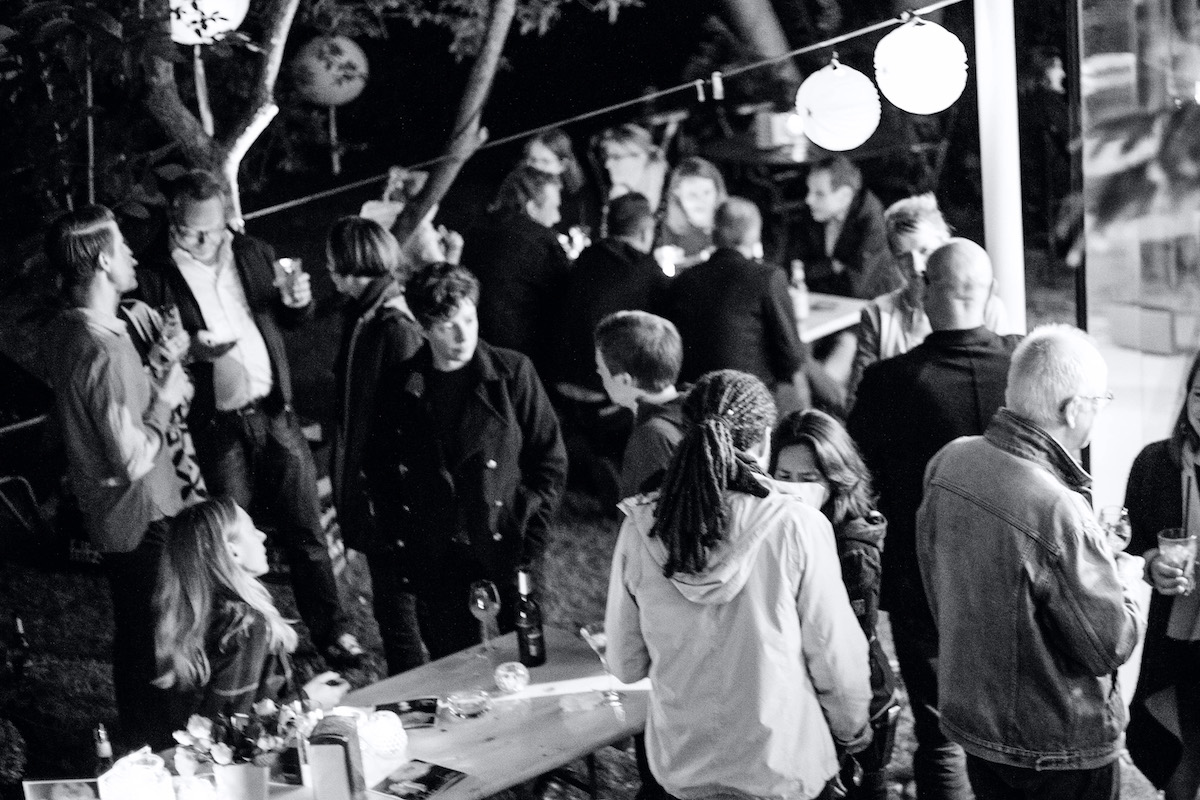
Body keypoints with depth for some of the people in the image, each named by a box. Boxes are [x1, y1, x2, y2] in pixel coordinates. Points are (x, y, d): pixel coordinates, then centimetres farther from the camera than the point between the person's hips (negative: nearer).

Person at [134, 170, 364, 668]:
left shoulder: (255, 253, 6)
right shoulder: (154, 277, -8)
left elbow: (289, 321, 19)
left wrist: (299, 301, -3)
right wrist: (190, 351, -23)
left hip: (274, 415, 3)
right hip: (216, 430, -3)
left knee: (305, 529, 9)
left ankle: (332, 632, 21)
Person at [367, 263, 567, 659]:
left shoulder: (512, 373, -4)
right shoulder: (400, 388, 1)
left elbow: (550, 459, 1)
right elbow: (379, 469, 11)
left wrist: (530, 536, -6)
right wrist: (398, 542, 3)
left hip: (506, 556, -2)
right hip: (436, 565, 2)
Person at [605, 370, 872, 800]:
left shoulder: (640, 527, -10)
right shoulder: (796, 526, -18)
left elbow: (625, 665, -1)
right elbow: (836, 657, -11)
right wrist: (853, 730, 9)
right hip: (781, 765, -2)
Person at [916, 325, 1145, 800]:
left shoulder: (948, 462, -8)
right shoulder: (1058, 511, -31)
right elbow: (1111, 645, -22)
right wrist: (1126, 579, -2)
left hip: (968, 720, 7)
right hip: (1059, 750, -7)